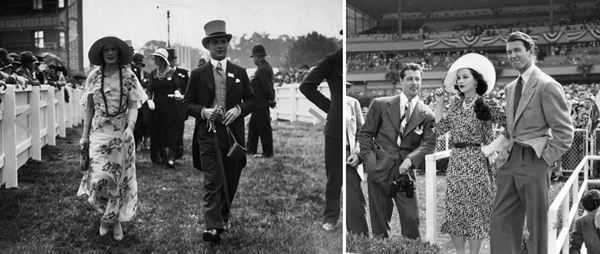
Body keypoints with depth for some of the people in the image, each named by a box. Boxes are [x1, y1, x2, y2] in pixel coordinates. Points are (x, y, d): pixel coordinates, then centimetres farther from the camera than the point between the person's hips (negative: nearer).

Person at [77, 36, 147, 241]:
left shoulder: (128, 76, -1)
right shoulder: (94, 76, 3)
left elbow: (133, 106, -3)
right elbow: (89, 108, 8)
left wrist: (130, 127, -20)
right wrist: (84, 135, 5)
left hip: (121, 133, 0)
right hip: (99, 132, 0)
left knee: (119, 177, 5)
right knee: (100, 178, -11)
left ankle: (114, 218, 25)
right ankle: (109, 215, 16)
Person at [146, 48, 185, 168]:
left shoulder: (172, 72, -2)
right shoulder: (153, 73, 7)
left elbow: (178, 87, 0)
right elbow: (149, 89, 5)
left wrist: (177, 93, -22)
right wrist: (150, 100, -12)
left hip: (171, 106, -3)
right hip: (157, 106, 3)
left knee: (171, 132, -5)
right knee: (158, 132, 6)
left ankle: (171, 158, -4)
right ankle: (161, 156, 16)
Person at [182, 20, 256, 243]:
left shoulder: (239, 73, 9)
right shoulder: (198, 74, 4)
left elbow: (251, 99, 12)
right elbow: (187, 103, 5)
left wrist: (238, 109, -8)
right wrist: (203, 111, -14)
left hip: (234, 134, 3)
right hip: (208, 134, -3)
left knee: (231, 181, 11)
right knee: (212, 182, -10)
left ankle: (224, 214, 34)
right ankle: (213, 227, -12)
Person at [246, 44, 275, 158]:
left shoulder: (263, 69, -20)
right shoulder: (267, 66, 12)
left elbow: (267, 87, -23)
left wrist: (271, 99, -13)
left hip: (261, 104, -11)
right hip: (259, 104, 11)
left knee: (264, 128, -2)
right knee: (253, 126, 18)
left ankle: (268, 152, 6)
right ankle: (250, 149, 27)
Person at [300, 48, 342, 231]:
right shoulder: (333, 61, -1)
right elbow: (306, 86, 1)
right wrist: (329, 106, -3)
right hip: (337, 128, -2)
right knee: (335, 176, 6)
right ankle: (330, 218, 18)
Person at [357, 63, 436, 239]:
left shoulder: (427, 115, 5)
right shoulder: (380, 104, 5)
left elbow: (429, 143, -4)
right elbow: (365, 133, 7)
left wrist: (410, 159, -21)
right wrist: (369, 160, -5)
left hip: (405, 172, 0)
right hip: (379, 170, 0)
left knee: (411, 219, -3)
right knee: (379, 221, 6)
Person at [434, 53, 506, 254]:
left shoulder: (487, 105, -7)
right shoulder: (456, 105, 10)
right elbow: (439, 130, 8)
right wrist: (439, 103, 6)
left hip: (477, 163, -5)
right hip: (456, 162, 5)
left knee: (475, 210, 2)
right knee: (454, 210, 5)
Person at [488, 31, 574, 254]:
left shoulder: (547, 86, -10)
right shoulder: (511, 88, 14)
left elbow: (564, 133, -10)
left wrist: (543, 159, -12)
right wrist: (496, 148, 8)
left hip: (533, 162, -7)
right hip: (511, 160, 7)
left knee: (537, 225, 4)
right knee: (501, 222, 6)